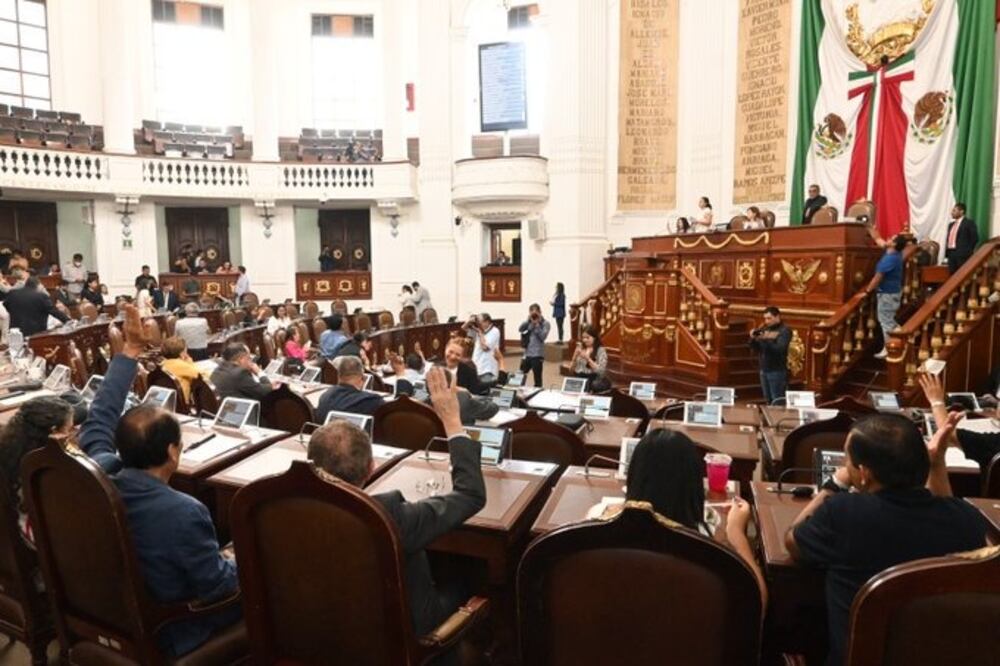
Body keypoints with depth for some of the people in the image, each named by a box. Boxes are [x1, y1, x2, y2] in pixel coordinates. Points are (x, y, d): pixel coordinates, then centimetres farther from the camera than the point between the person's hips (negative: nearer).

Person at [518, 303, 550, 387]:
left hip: (538, 355, -5)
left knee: (537, 379, 0)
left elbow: (542, 336, -15)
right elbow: (520, 329, -6)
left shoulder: (545, 324, -2)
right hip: (527, 354, 5)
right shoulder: (528, 322, 10)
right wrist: (528, 320, -13)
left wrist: (537, 325, -14)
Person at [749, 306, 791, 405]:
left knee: (777, 402, -4)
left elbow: (779, 349, -21)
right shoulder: (764, 329, 11)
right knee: (768, 401, 11)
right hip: (764, 370, 6)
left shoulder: (785, 331, -7)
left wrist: (766, 339, -32)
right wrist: (753, 338, -8)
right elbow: (755, 348, 11)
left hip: (777, 371, -6)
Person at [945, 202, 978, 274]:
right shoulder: (951, 224, 19)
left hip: (963, 255, -7)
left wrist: (968, 251, -7)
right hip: (951, 254, 7)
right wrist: (947, 252, 10)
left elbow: (975, 238, -7)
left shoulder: (969, 223, -2)